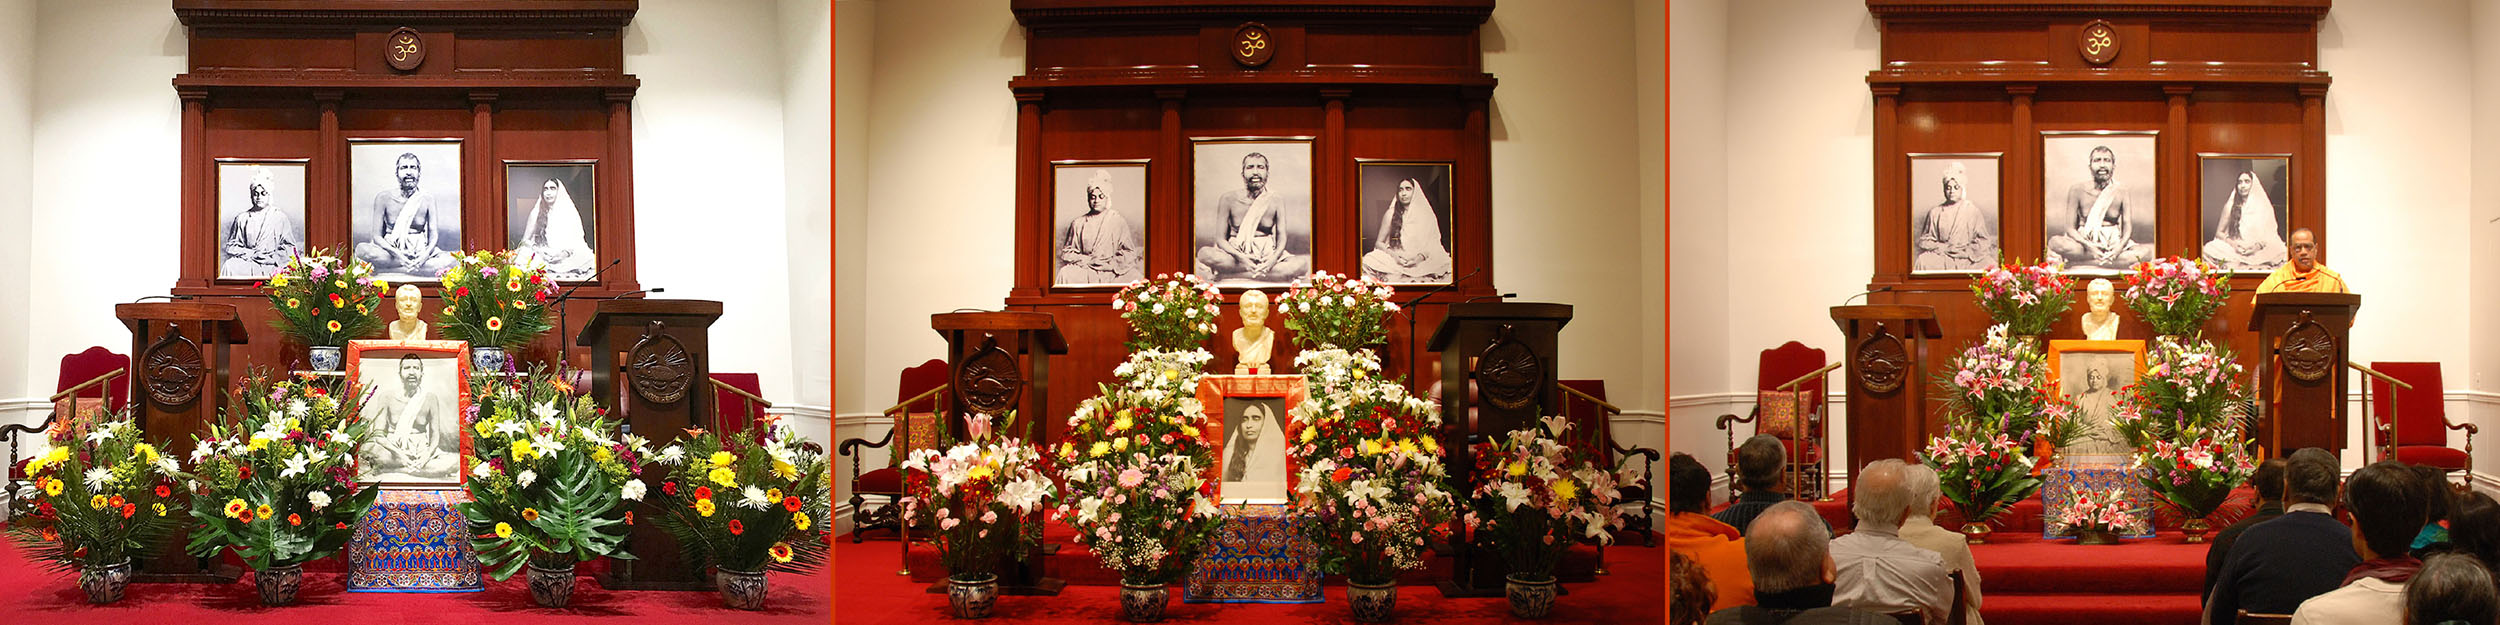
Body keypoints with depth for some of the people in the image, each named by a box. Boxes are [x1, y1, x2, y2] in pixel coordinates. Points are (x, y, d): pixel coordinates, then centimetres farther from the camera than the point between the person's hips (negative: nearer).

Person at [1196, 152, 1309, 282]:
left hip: (1267, 255, 1)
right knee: (1205, 253, -33)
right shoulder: (1228, 199, -1)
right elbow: (1220, 237, -3)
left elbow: (1282, 237, 1)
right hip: (1236, 253, -1)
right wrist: (1239, 257, -23)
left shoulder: (1276, 200, 3)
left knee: (1303, 264, -30)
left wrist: (1274, 258, -22)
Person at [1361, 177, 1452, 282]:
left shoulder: (1427, 216, 10)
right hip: (1394, 260, 0)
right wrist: (1394, 255, -10)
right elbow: (1379, 243, 10)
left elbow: (1434, 244, 7)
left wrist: (1421, 257, -15)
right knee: (1367, 262, -31)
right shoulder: (1391, 215, 10)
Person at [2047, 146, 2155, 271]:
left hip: (2114, 244, 2)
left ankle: (2078, 263, -30)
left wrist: (2120, 246, -23)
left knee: (2150, 250, -29)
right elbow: (2070, 228, -4)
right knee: (2055, 242, -34)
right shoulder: (2077, 190, -1)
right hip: (2084, 243, -1)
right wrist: (2088, 246, -24)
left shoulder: (2121, 190, 3)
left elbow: (2128, 225, 0)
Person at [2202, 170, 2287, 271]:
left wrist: (2259, 245, -15)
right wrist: (2232, 243, -10)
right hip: (2234, 250, 0)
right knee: (2209, 248, -30)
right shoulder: (2230, 206, 11)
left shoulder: (2264, 206, 10)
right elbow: (2219, 232, 10)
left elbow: (2271, 235, 6)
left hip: (2259, 251, 0)